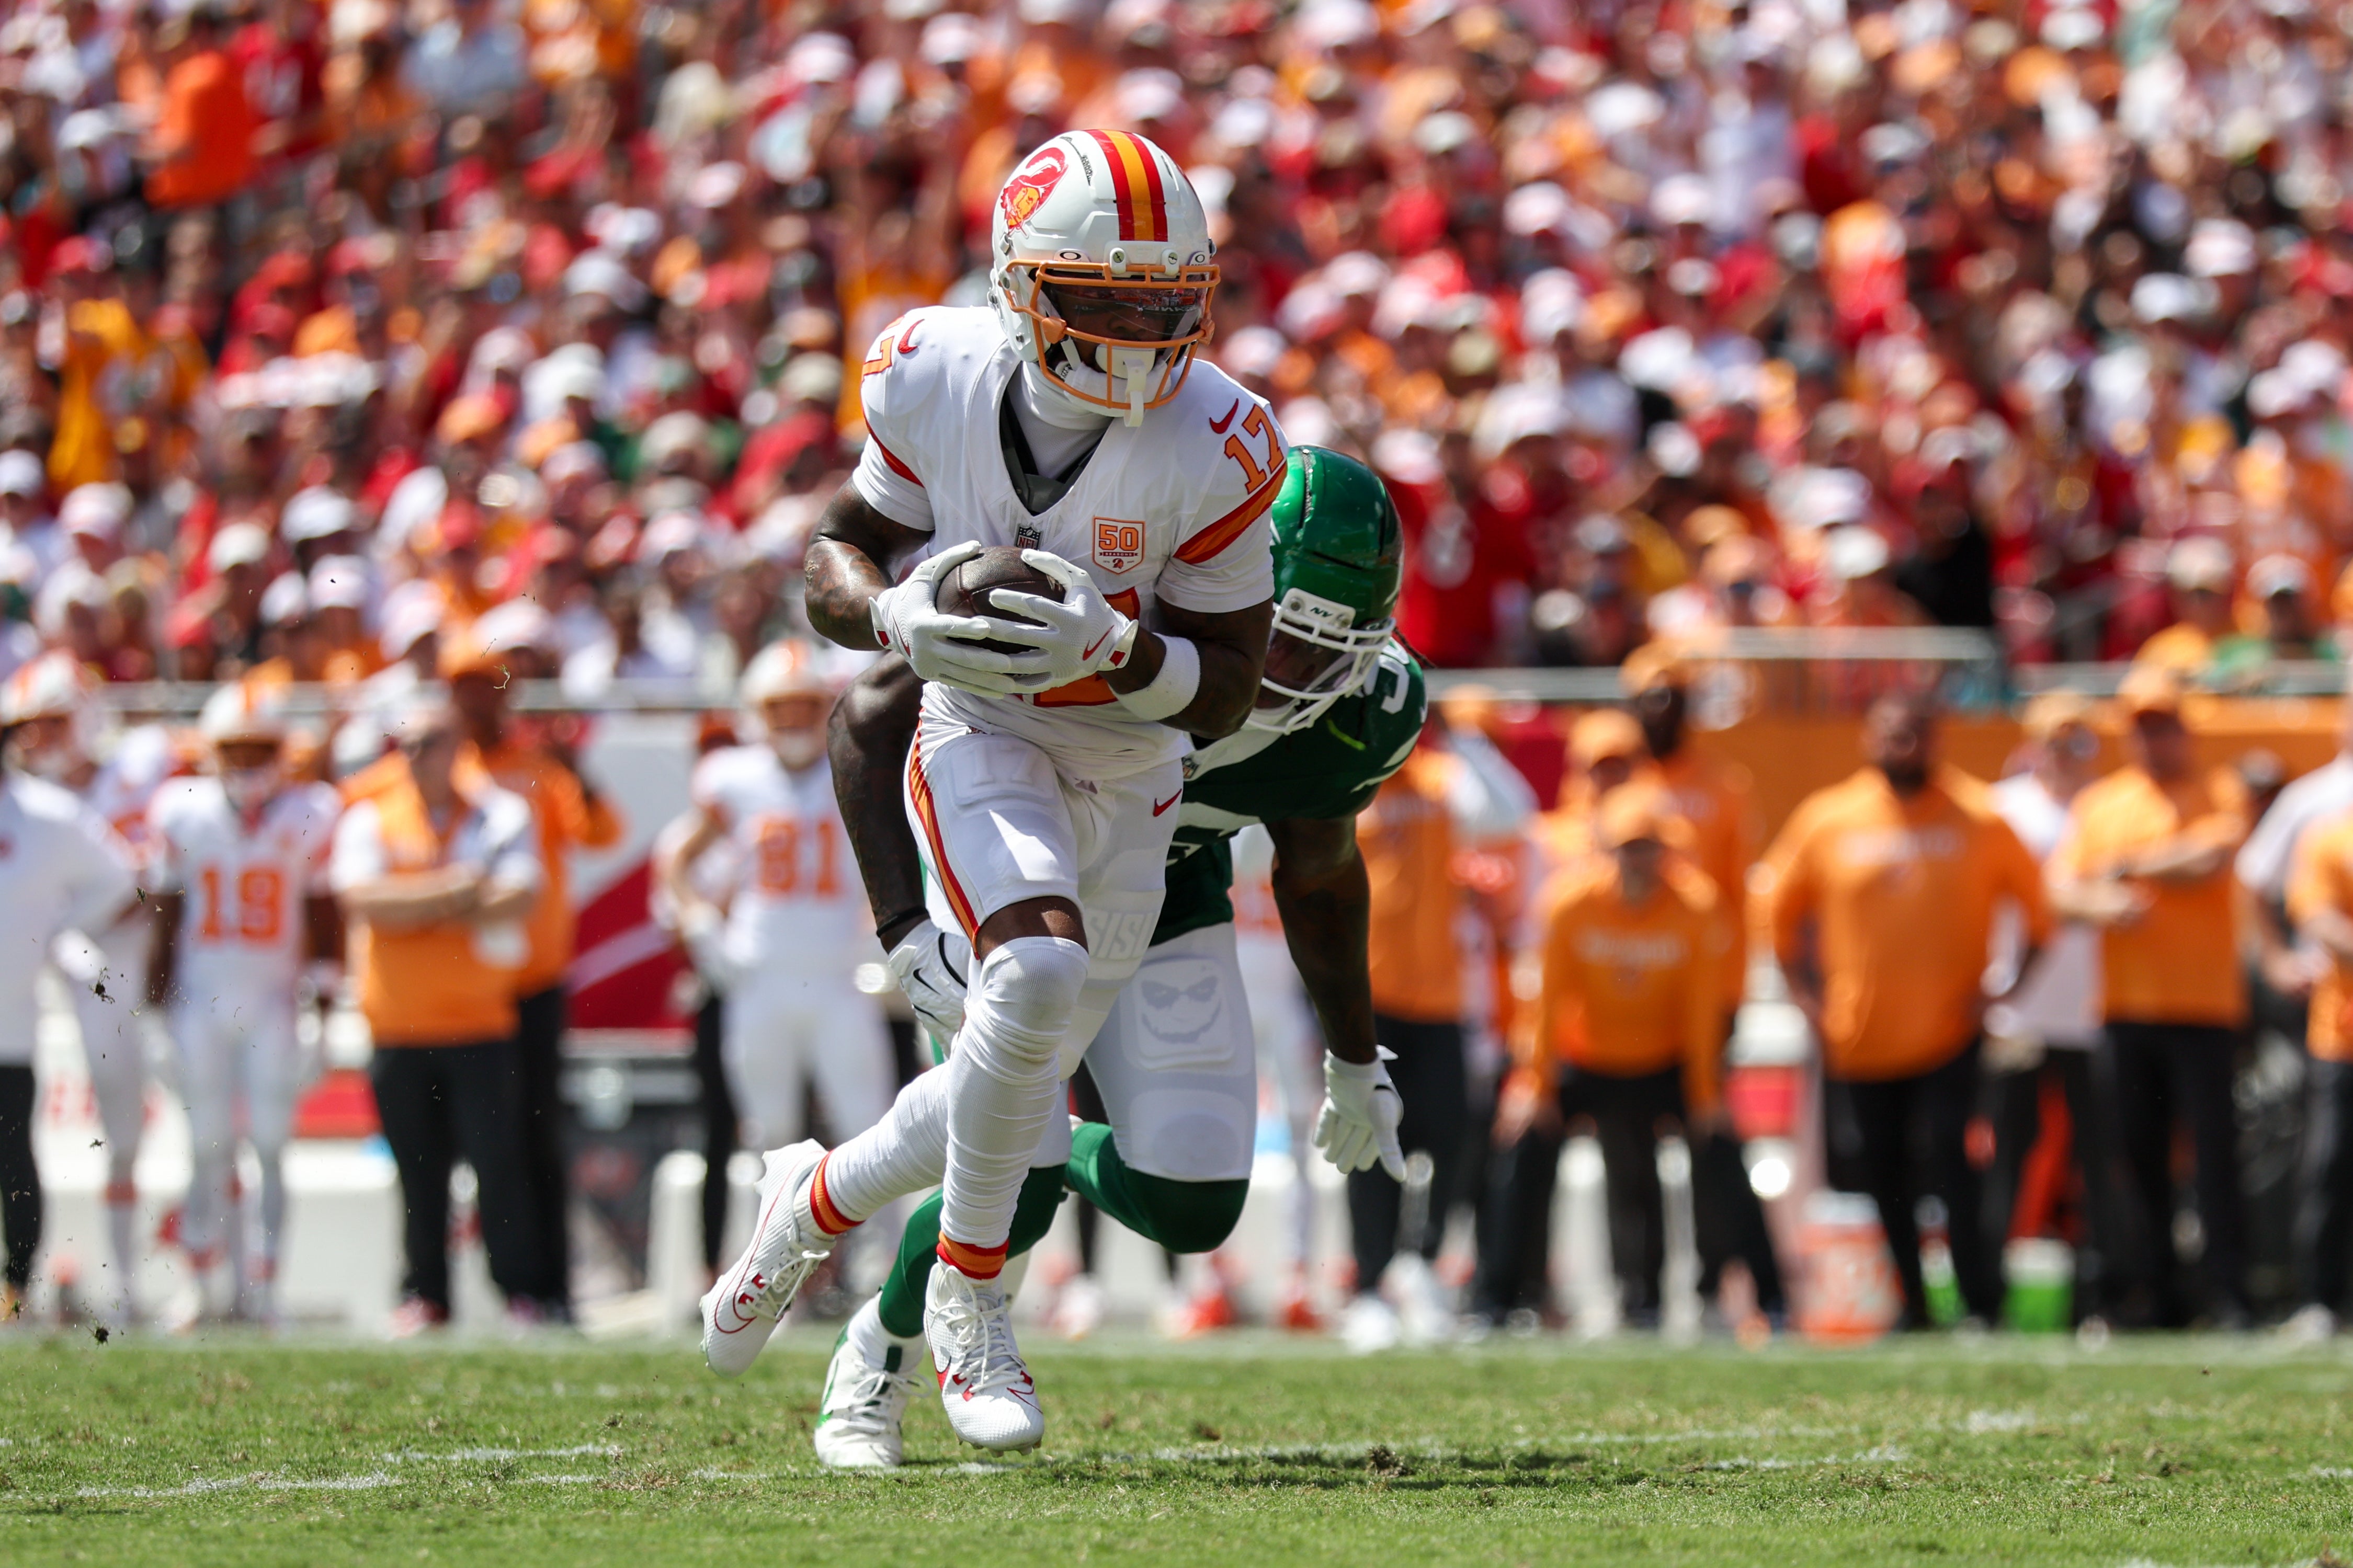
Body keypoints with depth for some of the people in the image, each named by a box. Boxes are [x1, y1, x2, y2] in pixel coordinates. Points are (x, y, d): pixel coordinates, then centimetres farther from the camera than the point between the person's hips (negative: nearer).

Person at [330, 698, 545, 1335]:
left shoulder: (500, 814, 4)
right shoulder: (369, 817, 7)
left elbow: (517, 899, -10)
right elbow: (362, 898, -9)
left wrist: (413, 910, -11)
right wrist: (452, 893, -14)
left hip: (480, 1022, -1)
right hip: (398, 1025, 1)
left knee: (499, 1162, -6)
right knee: (418, 1170, 5)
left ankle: (518, 1289, 1)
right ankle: (424, 1295, 13)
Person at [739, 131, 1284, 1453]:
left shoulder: (1213, 449, -21)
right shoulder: (939, 380, -17)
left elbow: (1225, 693, -13)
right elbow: (840, 558, -2)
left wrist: (1112, 648, -34)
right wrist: (903, 623, -25)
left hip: (1126, 774, 2)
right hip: (978, 737, -2)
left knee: (1015, 1134, 10)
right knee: (1040, 973, -32)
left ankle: (817, 1195, 42)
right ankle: (969, 1295, -13)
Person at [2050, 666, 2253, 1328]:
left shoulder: (2220, 793, 4)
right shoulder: (2098, 803, 14)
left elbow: (2209, 858, -13)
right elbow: (2061, 887, 7)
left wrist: (2128, 865, -5)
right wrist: (2098, 904, -14)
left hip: (2204, 1005, -4)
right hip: (2128, 1004, 4)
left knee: (2215, 1149, -7)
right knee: (2140, 1151, 4)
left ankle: (2228, 1292, -5)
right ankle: (2157, 1290, 10)